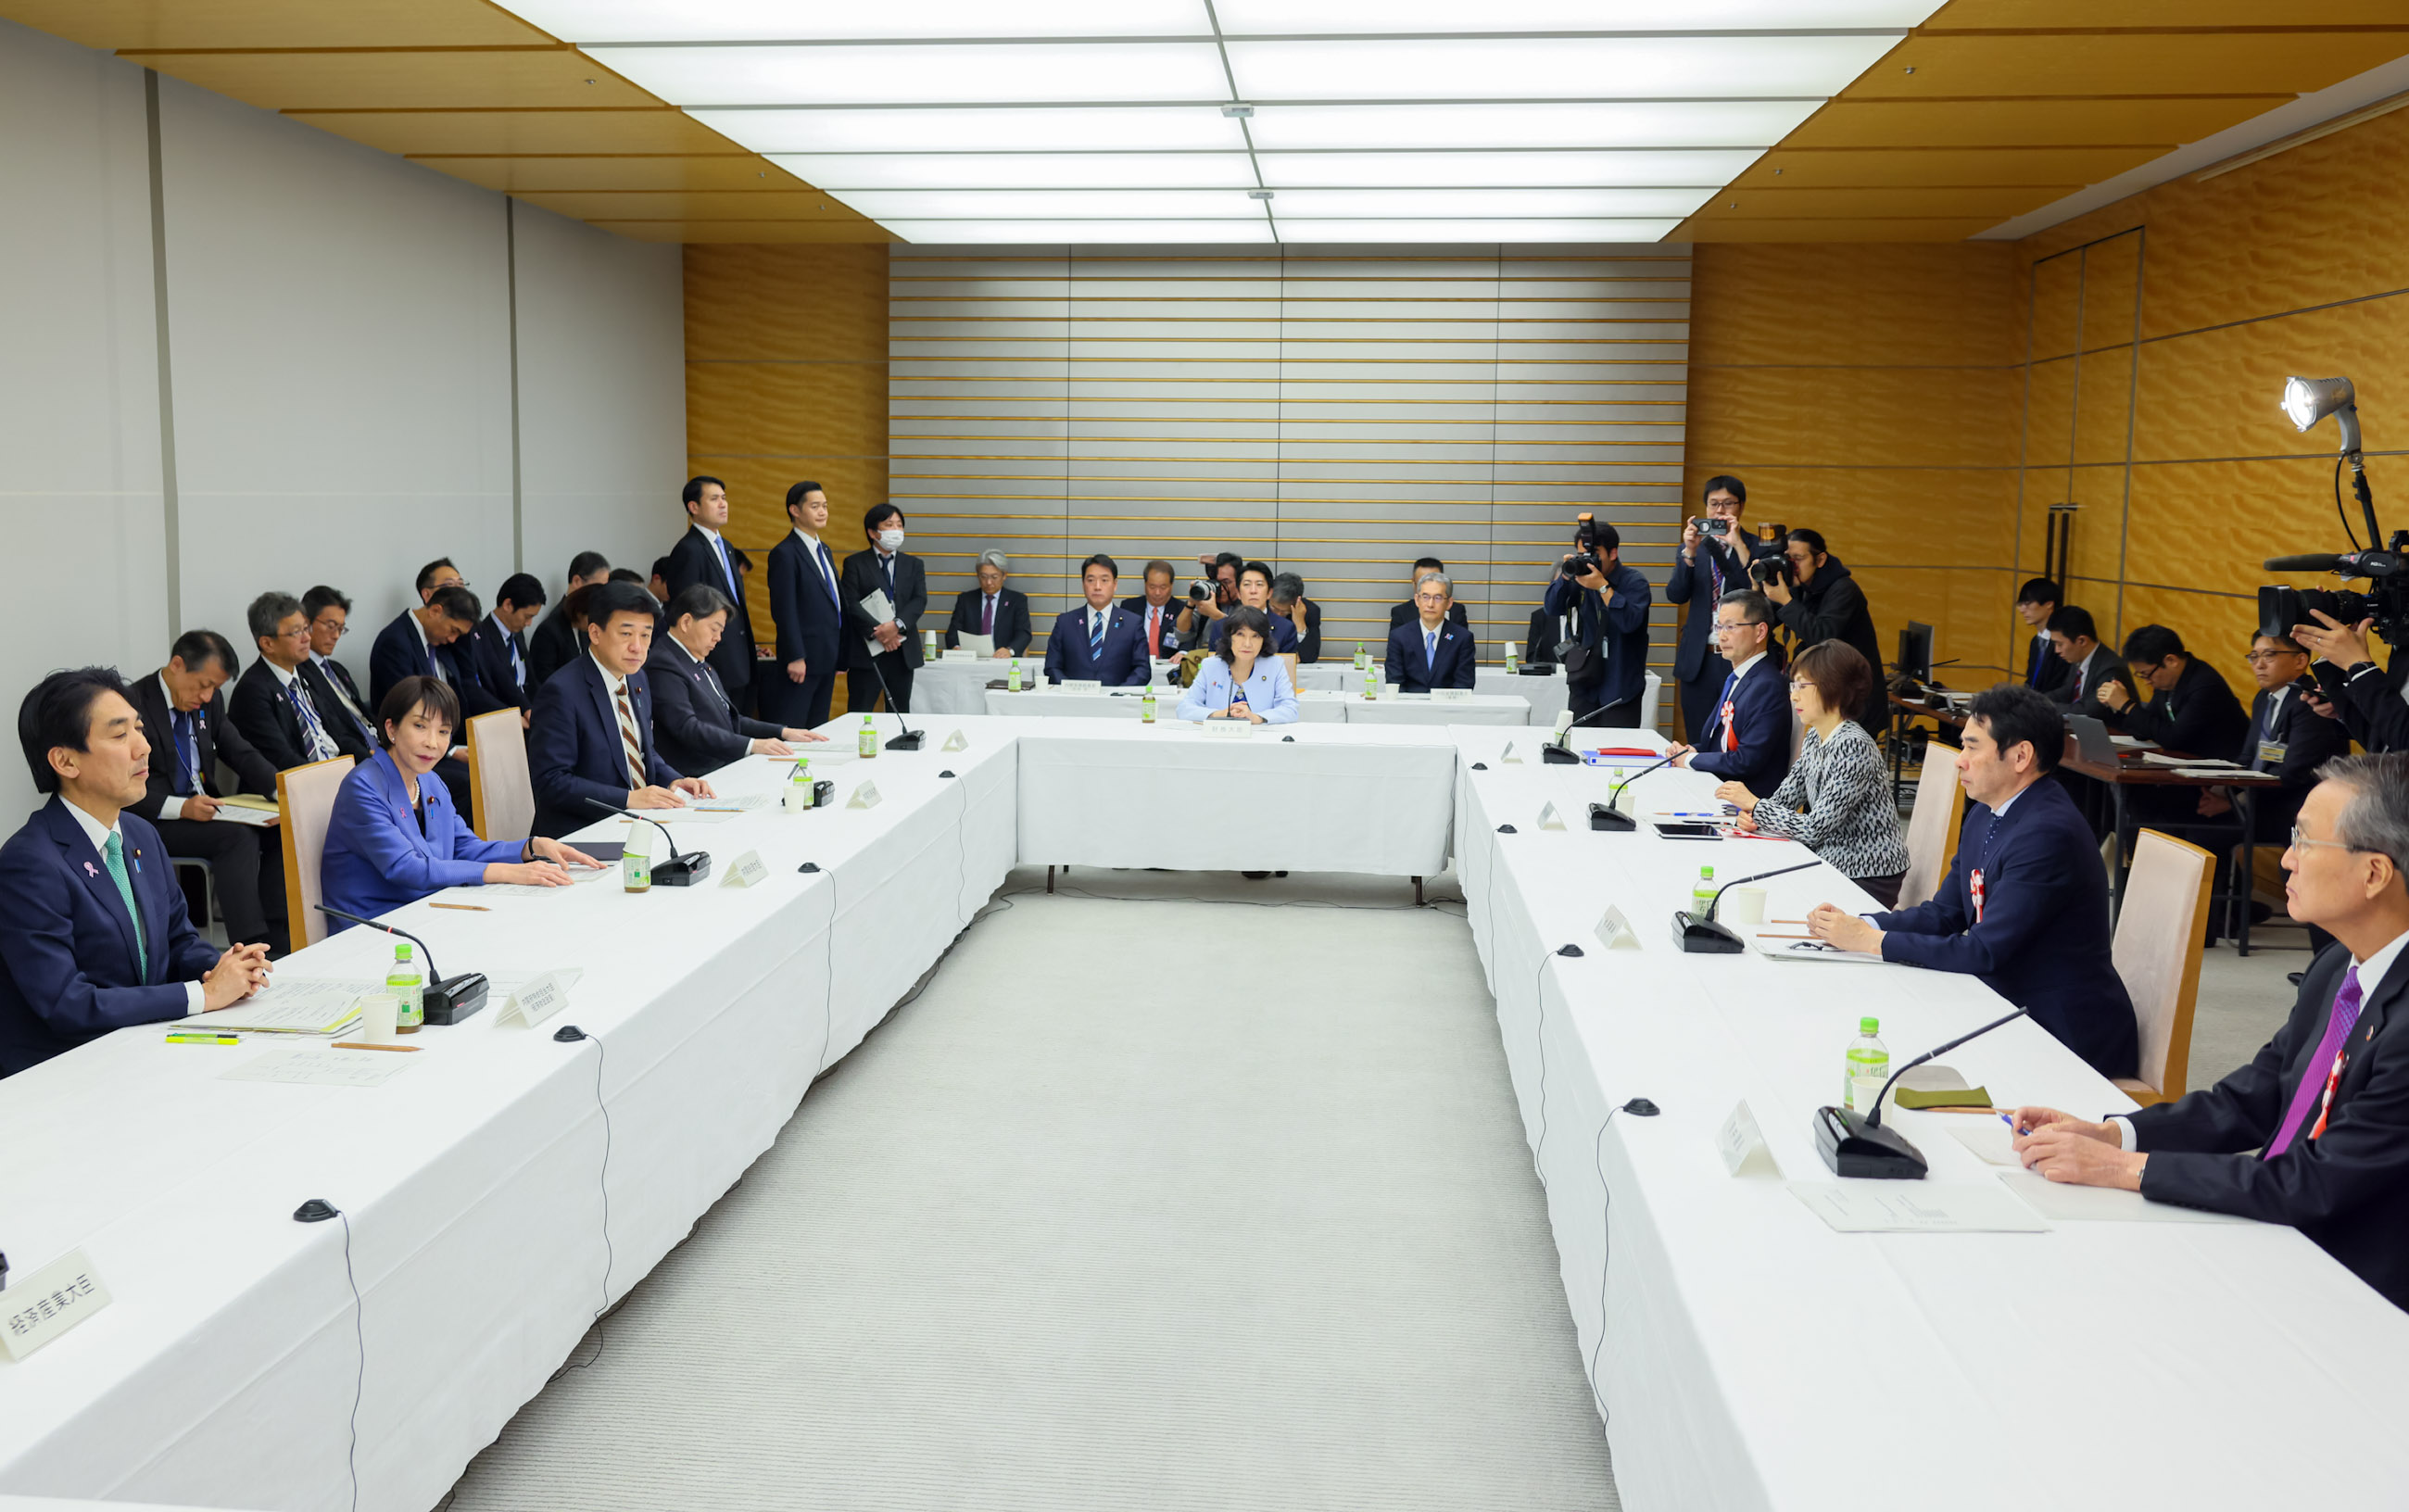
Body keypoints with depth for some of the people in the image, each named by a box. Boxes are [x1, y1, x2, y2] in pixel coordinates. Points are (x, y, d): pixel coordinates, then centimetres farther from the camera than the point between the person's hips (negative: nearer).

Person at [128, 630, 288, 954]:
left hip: (203, 807, 7)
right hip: (155, 820, -7)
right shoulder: (135, 705, -15)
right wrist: (180, 807, -30)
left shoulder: (208, 701, 8)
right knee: (239, 837, -30)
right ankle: (251, 947, -32)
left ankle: (278, 941, -18)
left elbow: (241, 753, 11)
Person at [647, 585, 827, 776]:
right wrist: (752, 745, -28)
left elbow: (729, 720, 22)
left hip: (726, 767, 9)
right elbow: (688, 729, -21)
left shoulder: (701, 665, 21)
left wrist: (783, 732, 9)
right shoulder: (663, 666, -10)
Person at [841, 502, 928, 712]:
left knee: (900, 713, 7)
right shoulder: (855, 563, 4)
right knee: (859, 714, -4)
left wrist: (897, 625, -17)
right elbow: (850, 603, -7)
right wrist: (877, 632, -18)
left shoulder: (913, 565, 14)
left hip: (903, 650, 4)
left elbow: (920, 600, 0)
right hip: (866, 649, -4)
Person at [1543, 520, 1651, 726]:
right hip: (1584, 681, 4)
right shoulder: (1581, 579, 6)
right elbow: (1551, 609, 1)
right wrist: (1565, 577, -12)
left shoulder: (1634, 581, -7)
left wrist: (1603, 587, -22)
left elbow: (1630, 621, -22)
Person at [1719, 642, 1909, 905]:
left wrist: (1753, 804, -14)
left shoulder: (1853, 746, -22)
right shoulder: (1815, 737, 6)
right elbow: (1785, 797, 10)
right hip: (1830, 864, 7)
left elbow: (1815, 828, -23)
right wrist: (1753, 817, -11)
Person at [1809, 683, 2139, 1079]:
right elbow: (1945, 913, 10)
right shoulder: (1985, 816, 6)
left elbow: (1984, 952, -25)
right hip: (2012, 1008, 8)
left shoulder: (2048, 833, -24)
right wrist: (1855, 925, -6)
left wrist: (1871, 940, -19)